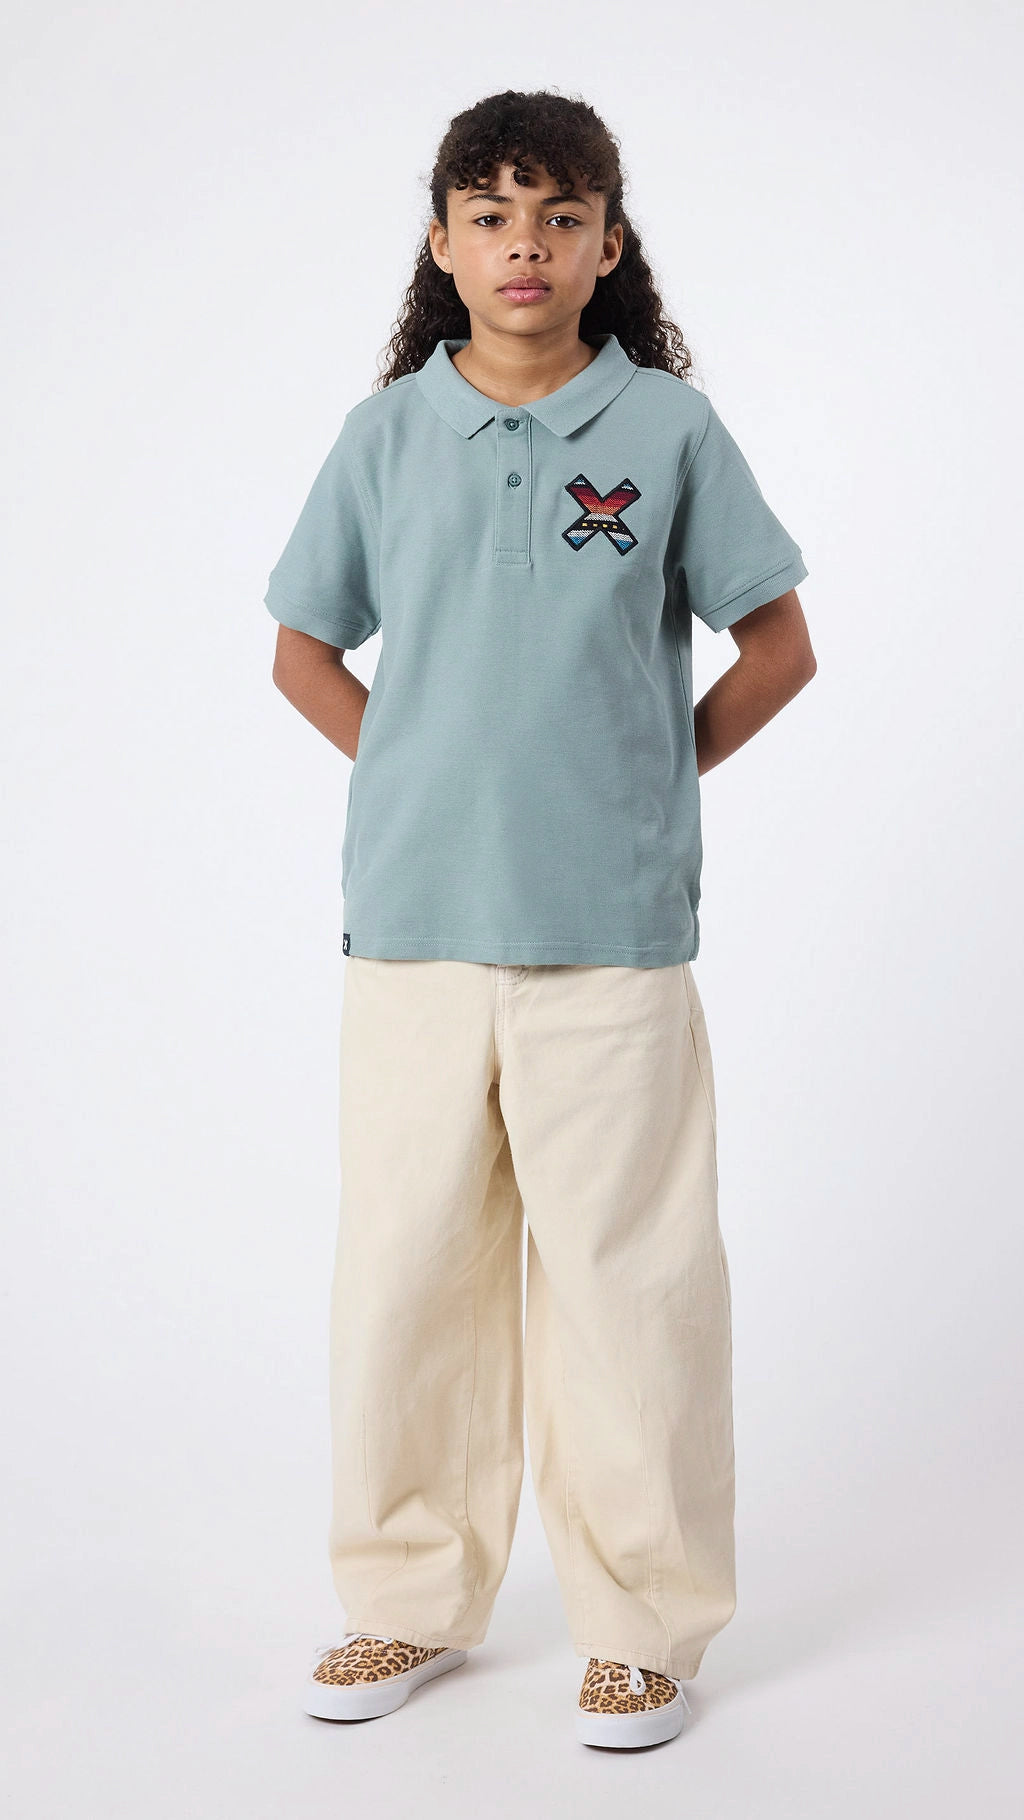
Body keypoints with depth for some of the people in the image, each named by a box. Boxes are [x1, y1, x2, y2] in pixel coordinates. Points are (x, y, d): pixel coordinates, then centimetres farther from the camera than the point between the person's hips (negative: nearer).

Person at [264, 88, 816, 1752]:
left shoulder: (669, 427, 1)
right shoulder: (386, 434, 6)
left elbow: (777, 648, 7)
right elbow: (304, 654, 16)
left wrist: (647, 782, 3)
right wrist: (429, 785, 6)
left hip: (611, 930, -2)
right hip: (412, 926, 2)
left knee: (626, 1273, 3)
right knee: (408, 1266, 9)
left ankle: (643, 1624, 20)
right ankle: (411, 1601, 27)